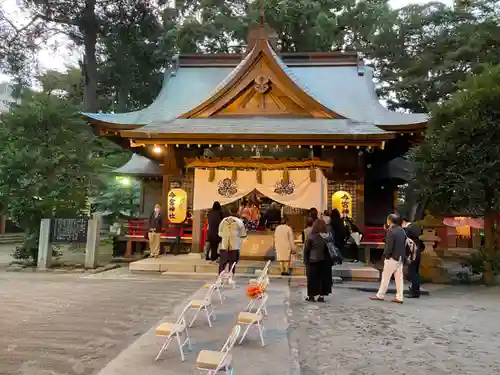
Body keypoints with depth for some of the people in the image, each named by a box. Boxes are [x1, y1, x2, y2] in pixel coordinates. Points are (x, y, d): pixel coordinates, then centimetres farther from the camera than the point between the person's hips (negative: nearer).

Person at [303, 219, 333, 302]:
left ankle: (312, 296, 14)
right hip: (325, 261, 4)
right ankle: (322, 296, 16)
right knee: (324, 277, 12)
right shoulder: (328, 237, -2)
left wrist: (305, 260, 1)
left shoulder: (311, 237, -13)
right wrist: (330, 260, 11)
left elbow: (306, 249, -9)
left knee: (313, 279, 7)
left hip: (313, 261, -3)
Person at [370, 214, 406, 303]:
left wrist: (386, 255, -6)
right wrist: (402, 255, 14)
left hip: (392, 257, -7)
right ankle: (399, 297, 12)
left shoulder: (391, 231, -17)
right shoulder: (402, 230, 7)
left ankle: (380, 295, 9)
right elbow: (404, 244, 11)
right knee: (399, 277, 10)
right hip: (400, 257, 7)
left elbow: (389, 246, -20)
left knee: (386, 277, 2)